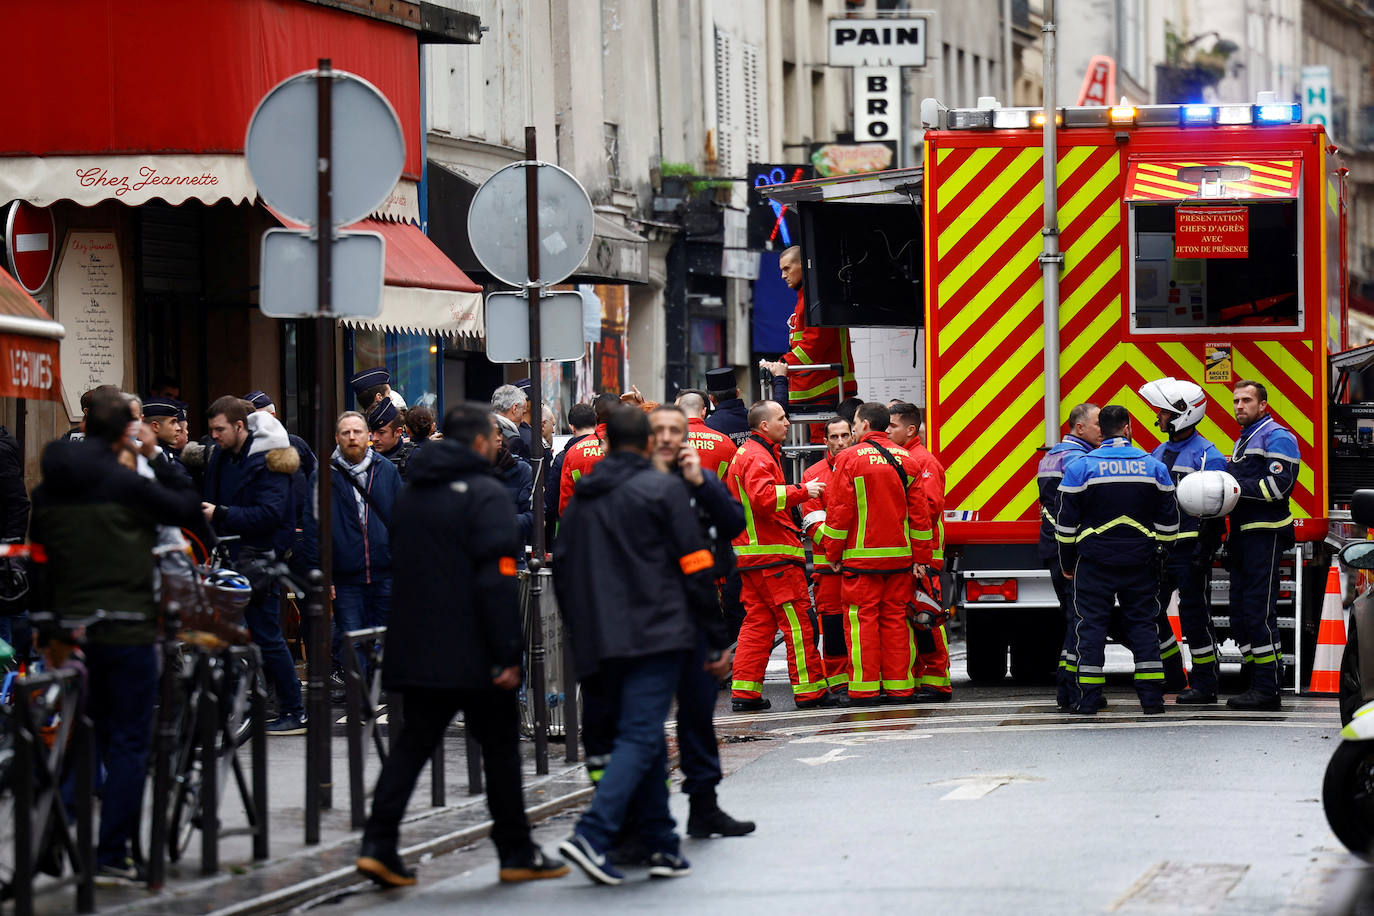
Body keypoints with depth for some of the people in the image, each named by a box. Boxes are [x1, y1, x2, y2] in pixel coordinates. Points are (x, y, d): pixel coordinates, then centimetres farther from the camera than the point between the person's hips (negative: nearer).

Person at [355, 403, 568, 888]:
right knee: (500, 748, 5)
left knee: (412, 744, 7)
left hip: (417, 651, 6)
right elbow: (497, 579, -18)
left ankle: (378, 844, -5)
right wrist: (508, 655, -17)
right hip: (474, 655, -6)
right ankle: (517, 854, 11)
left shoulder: (409, 494, 13)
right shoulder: (486, 496, -11)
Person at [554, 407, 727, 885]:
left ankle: (661, 844, 13)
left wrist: (583, 638, 21)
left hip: (599, 643, 6)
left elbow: (563, 573, 16)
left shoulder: (580, 500, 15)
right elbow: (695, 567, -4)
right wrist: (715, 636, 1)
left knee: (644, 739, 15)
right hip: (655, 635, -6)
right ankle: (591, 835, -25)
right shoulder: (663, 488, -1)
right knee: (640, 738, -10)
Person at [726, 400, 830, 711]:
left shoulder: (744, 454, 20)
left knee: (758, 621, 9)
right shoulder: (758, 457, -13)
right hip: (774, 555, -10)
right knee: (797, 620, -5)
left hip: (749, 554, 10)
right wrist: (802, 491, -23)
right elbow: (763, 497, -29)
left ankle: (744, 691, 5)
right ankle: (809, 690, -3)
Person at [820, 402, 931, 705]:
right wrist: (920, 558, 10)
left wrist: (833, 553, 2)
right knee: (896, 619, 8)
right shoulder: (906, 460, 7)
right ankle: (899, 687, 7)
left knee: (863, 620, -1)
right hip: (899, 555, 4)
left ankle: (865, 689, -3)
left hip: (860, 556, -4)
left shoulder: (849, 459, -6)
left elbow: (839, 511, -7)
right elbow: (920, 512, 6)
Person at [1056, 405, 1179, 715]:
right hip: (1141, 562, 2)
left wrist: (1067, 564, 9)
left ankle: (1089, 699, -1)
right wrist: (1157, 554, 20)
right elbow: (1168, 523, 7)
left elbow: (1066, 524, -1)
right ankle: (1152, 698, 3)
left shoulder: (1081, 467, -4)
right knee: (1142, 624, 8)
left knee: (1091, 626, 3)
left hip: (1095, 561, -2)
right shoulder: (1154, 467, 2)